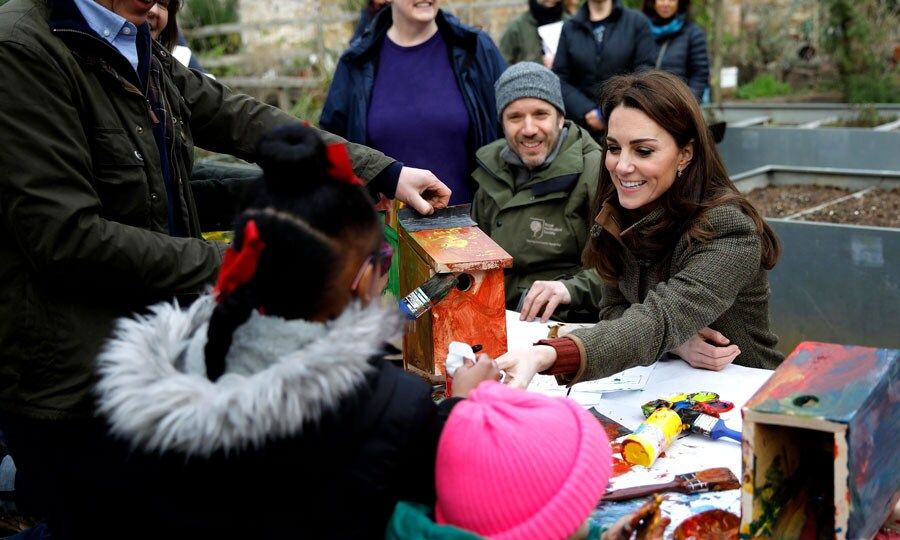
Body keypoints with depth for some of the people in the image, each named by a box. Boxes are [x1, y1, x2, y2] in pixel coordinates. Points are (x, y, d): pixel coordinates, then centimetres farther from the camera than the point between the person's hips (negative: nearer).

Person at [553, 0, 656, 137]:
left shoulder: (637, 21, 6)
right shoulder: (569, 28, 11)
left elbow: (646, 69, -1)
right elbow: (560, 79, 7)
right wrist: (586, 112, -9)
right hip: (583, 125, 1)